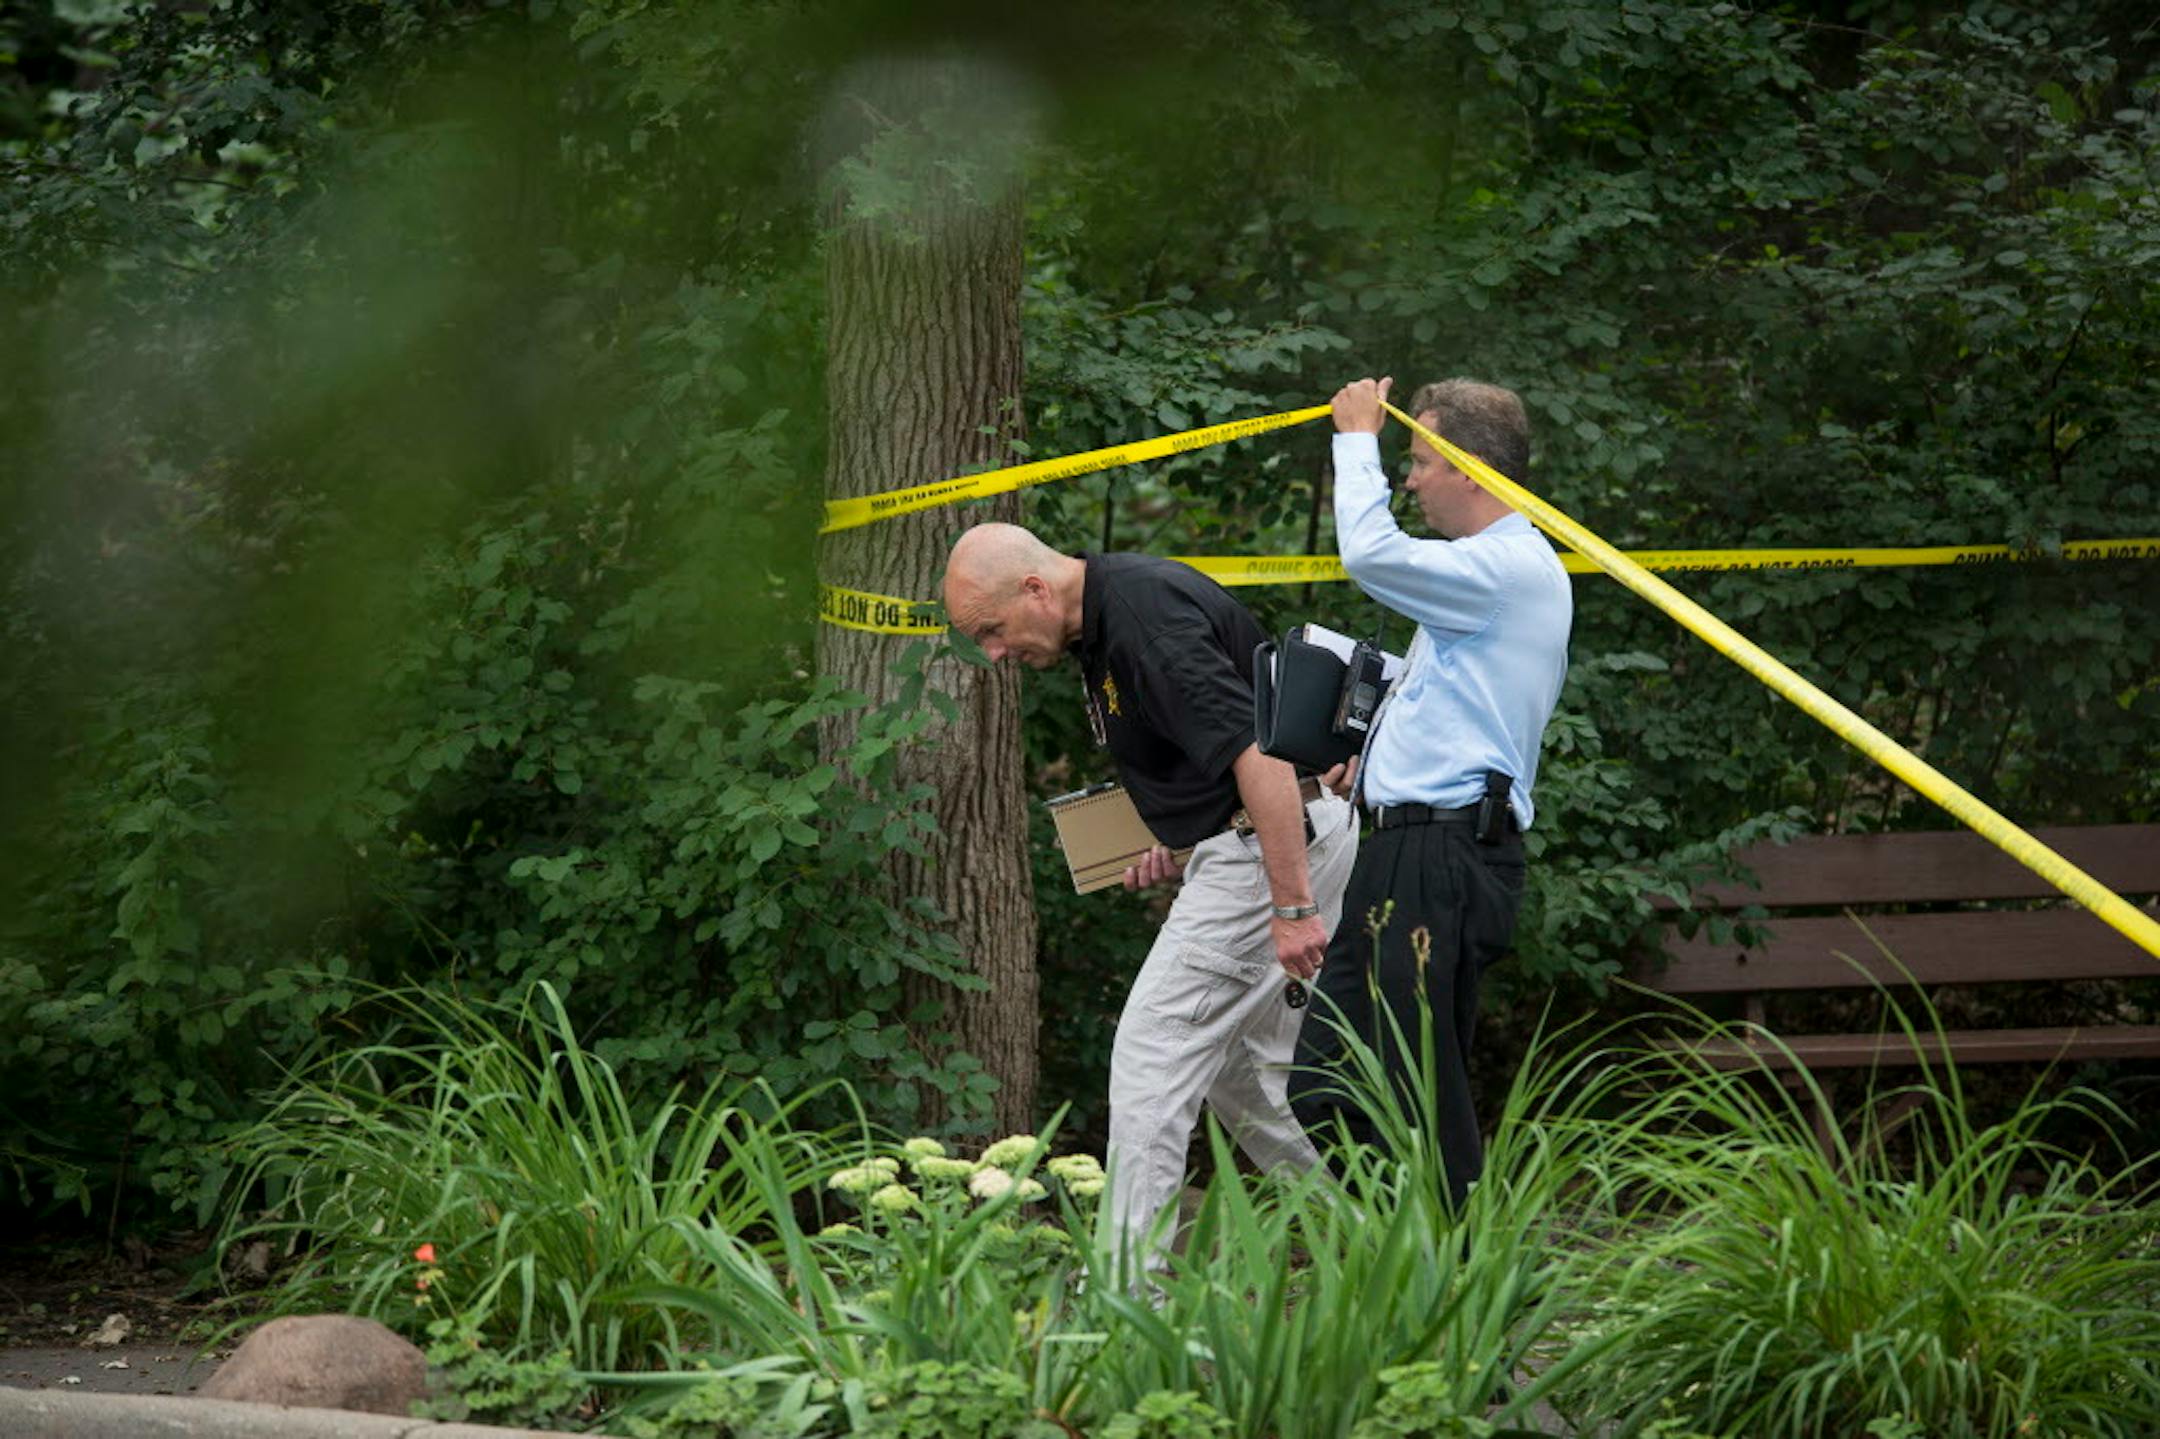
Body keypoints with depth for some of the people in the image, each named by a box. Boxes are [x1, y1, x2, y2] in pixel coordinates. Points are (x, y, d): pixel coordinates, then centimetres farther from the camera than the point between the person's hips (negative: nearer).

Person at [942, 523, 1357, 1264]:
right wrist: (1179, 844, 12)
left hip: (1279, 847, -11)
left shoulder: (1145, 617, -22)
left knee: (1153, 1052, -9)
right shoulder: (1102, 623, 10)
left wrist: (1292, 906, -28)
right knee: (1237, 1066, 16)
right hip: (1244, 843, 11)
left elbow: (1258, 751, -28)